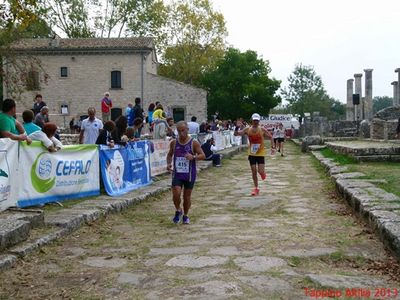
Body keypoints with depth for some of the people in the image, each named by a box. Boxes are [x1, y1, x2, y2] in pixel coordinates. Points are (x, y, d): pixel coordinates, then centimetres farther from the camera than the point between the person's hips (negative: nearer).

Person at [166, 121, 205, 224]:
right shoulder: (174, 143, 2)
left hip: (189, 174, -1)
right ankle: (178, 210, 17)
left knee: (187, 196, 8)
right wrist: (169, 163, -3)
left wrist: (193, 157, -26)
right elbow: (170, 154, 17)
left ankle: (185, 215, 29)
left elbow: (203, 155, -7)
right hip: (177, 173, 1)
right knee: (176, 194, -12)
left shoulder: (194, 143, -7)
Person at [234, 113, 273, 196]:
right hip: (251, 153, 2)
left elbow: (270, 137, 2)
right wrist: (237, 127, -22)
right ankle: (256, 188, 18)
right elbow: (236, 134, -5)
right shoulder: (247, 129, -4)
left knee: (260, 171, -11)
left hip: (260, 153, -2)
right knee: (254, 171, 4)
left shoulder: (262, 130, -8)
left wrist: (272, 146, -10)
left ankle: (263, 173, 28)